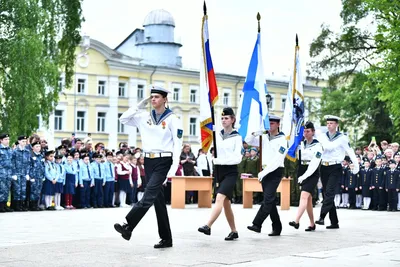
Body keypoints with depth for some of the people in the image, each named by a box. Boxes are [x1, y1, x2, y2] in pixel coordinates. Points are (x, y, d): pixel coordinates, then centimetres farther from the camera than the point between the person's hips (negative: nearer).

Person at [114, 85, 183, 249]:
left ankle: (128, 226, -22)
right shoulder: (144, 117, 9)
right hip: (149, 161, 5)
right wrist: (139, 106, 2)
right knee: (158, 199, 7)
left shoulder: (172, 119, -5)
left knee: (149, 195, -18)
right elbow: (123, 119, 9)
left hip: (163, 161, -5)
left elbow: (177, 145, -8)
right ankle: (166, 239, 13)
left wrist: (173, 168, -16)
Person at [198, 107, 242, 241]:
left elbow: (237, 158, -13)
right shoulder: (218, 135, 10)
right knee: (226, 203, 9)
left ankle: (208, 226, -32)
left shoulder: (237, 137, -5)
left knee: (219, 198, -22)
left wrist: (220, 160, -21)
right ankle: (234, 231, 19)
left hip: (230, 172, -6)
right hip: (219, 171, 6)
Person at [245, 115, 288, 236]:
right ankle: (277, 228, 15)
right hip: (265, 172, 7)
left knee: (268, 199, -15)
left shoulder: (282, 140, -8)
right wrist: (255, 134, -9)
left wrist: (264, 172, -17)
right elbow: (248, 141, 11)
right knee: (270, 200, 8)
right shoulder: (264, 138, 11)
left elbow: (277, 160, -15)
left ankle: (257, 224, -20)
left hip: (276, 172, -7)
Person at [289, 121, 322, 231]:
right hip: (302, 174, 7)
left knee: (304, 196, -20)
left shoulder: (317, 145, -8)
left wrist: (304, 176, -19)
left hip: (312, 174, -7)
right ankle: (312, 224, 17)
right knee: (308, 200, 10)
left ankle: (296, 221, -30)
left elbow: (314, 164, -15)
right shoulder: (302, 144, 11)